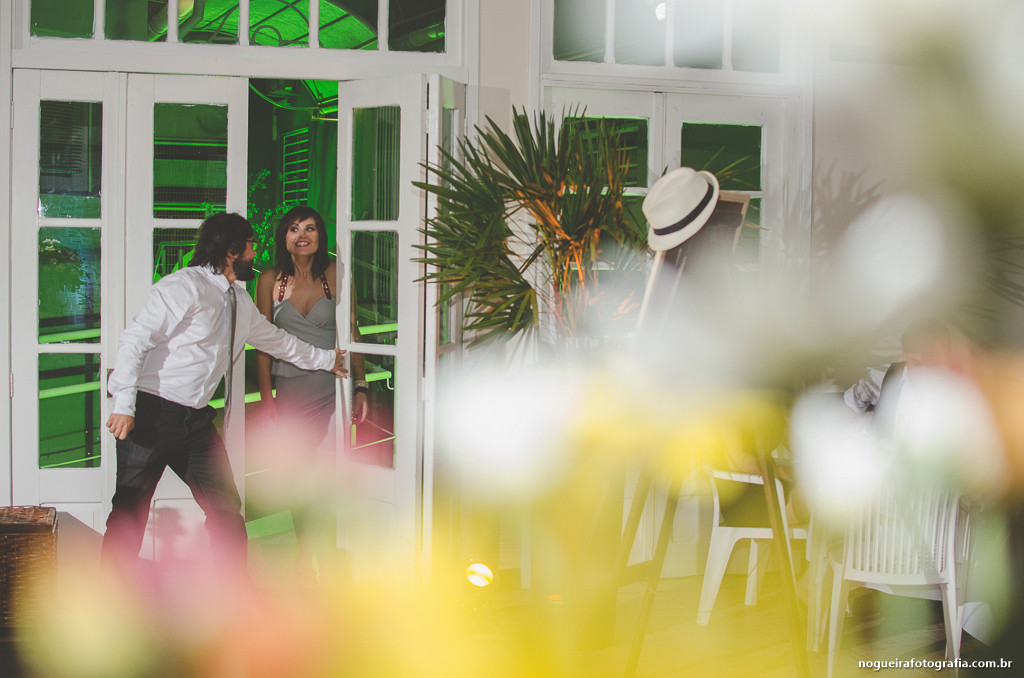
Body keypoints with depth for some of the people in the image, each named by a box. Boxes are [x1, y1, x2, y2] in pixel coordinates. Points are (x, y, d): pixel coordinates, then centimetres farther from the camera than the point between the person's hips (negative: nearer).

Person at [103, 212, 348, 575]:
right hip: (152, 413, -8)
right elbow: (135, 339, -18)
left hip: (196, 419, 8)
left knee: (225, 506, 7)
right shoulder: (184, 287, -12)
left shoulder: (240, 301, 17)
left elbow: (273, 338, 36)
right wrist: (124, 405, -26)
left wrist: (324, 359, 46)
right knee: (131, 509, -6)